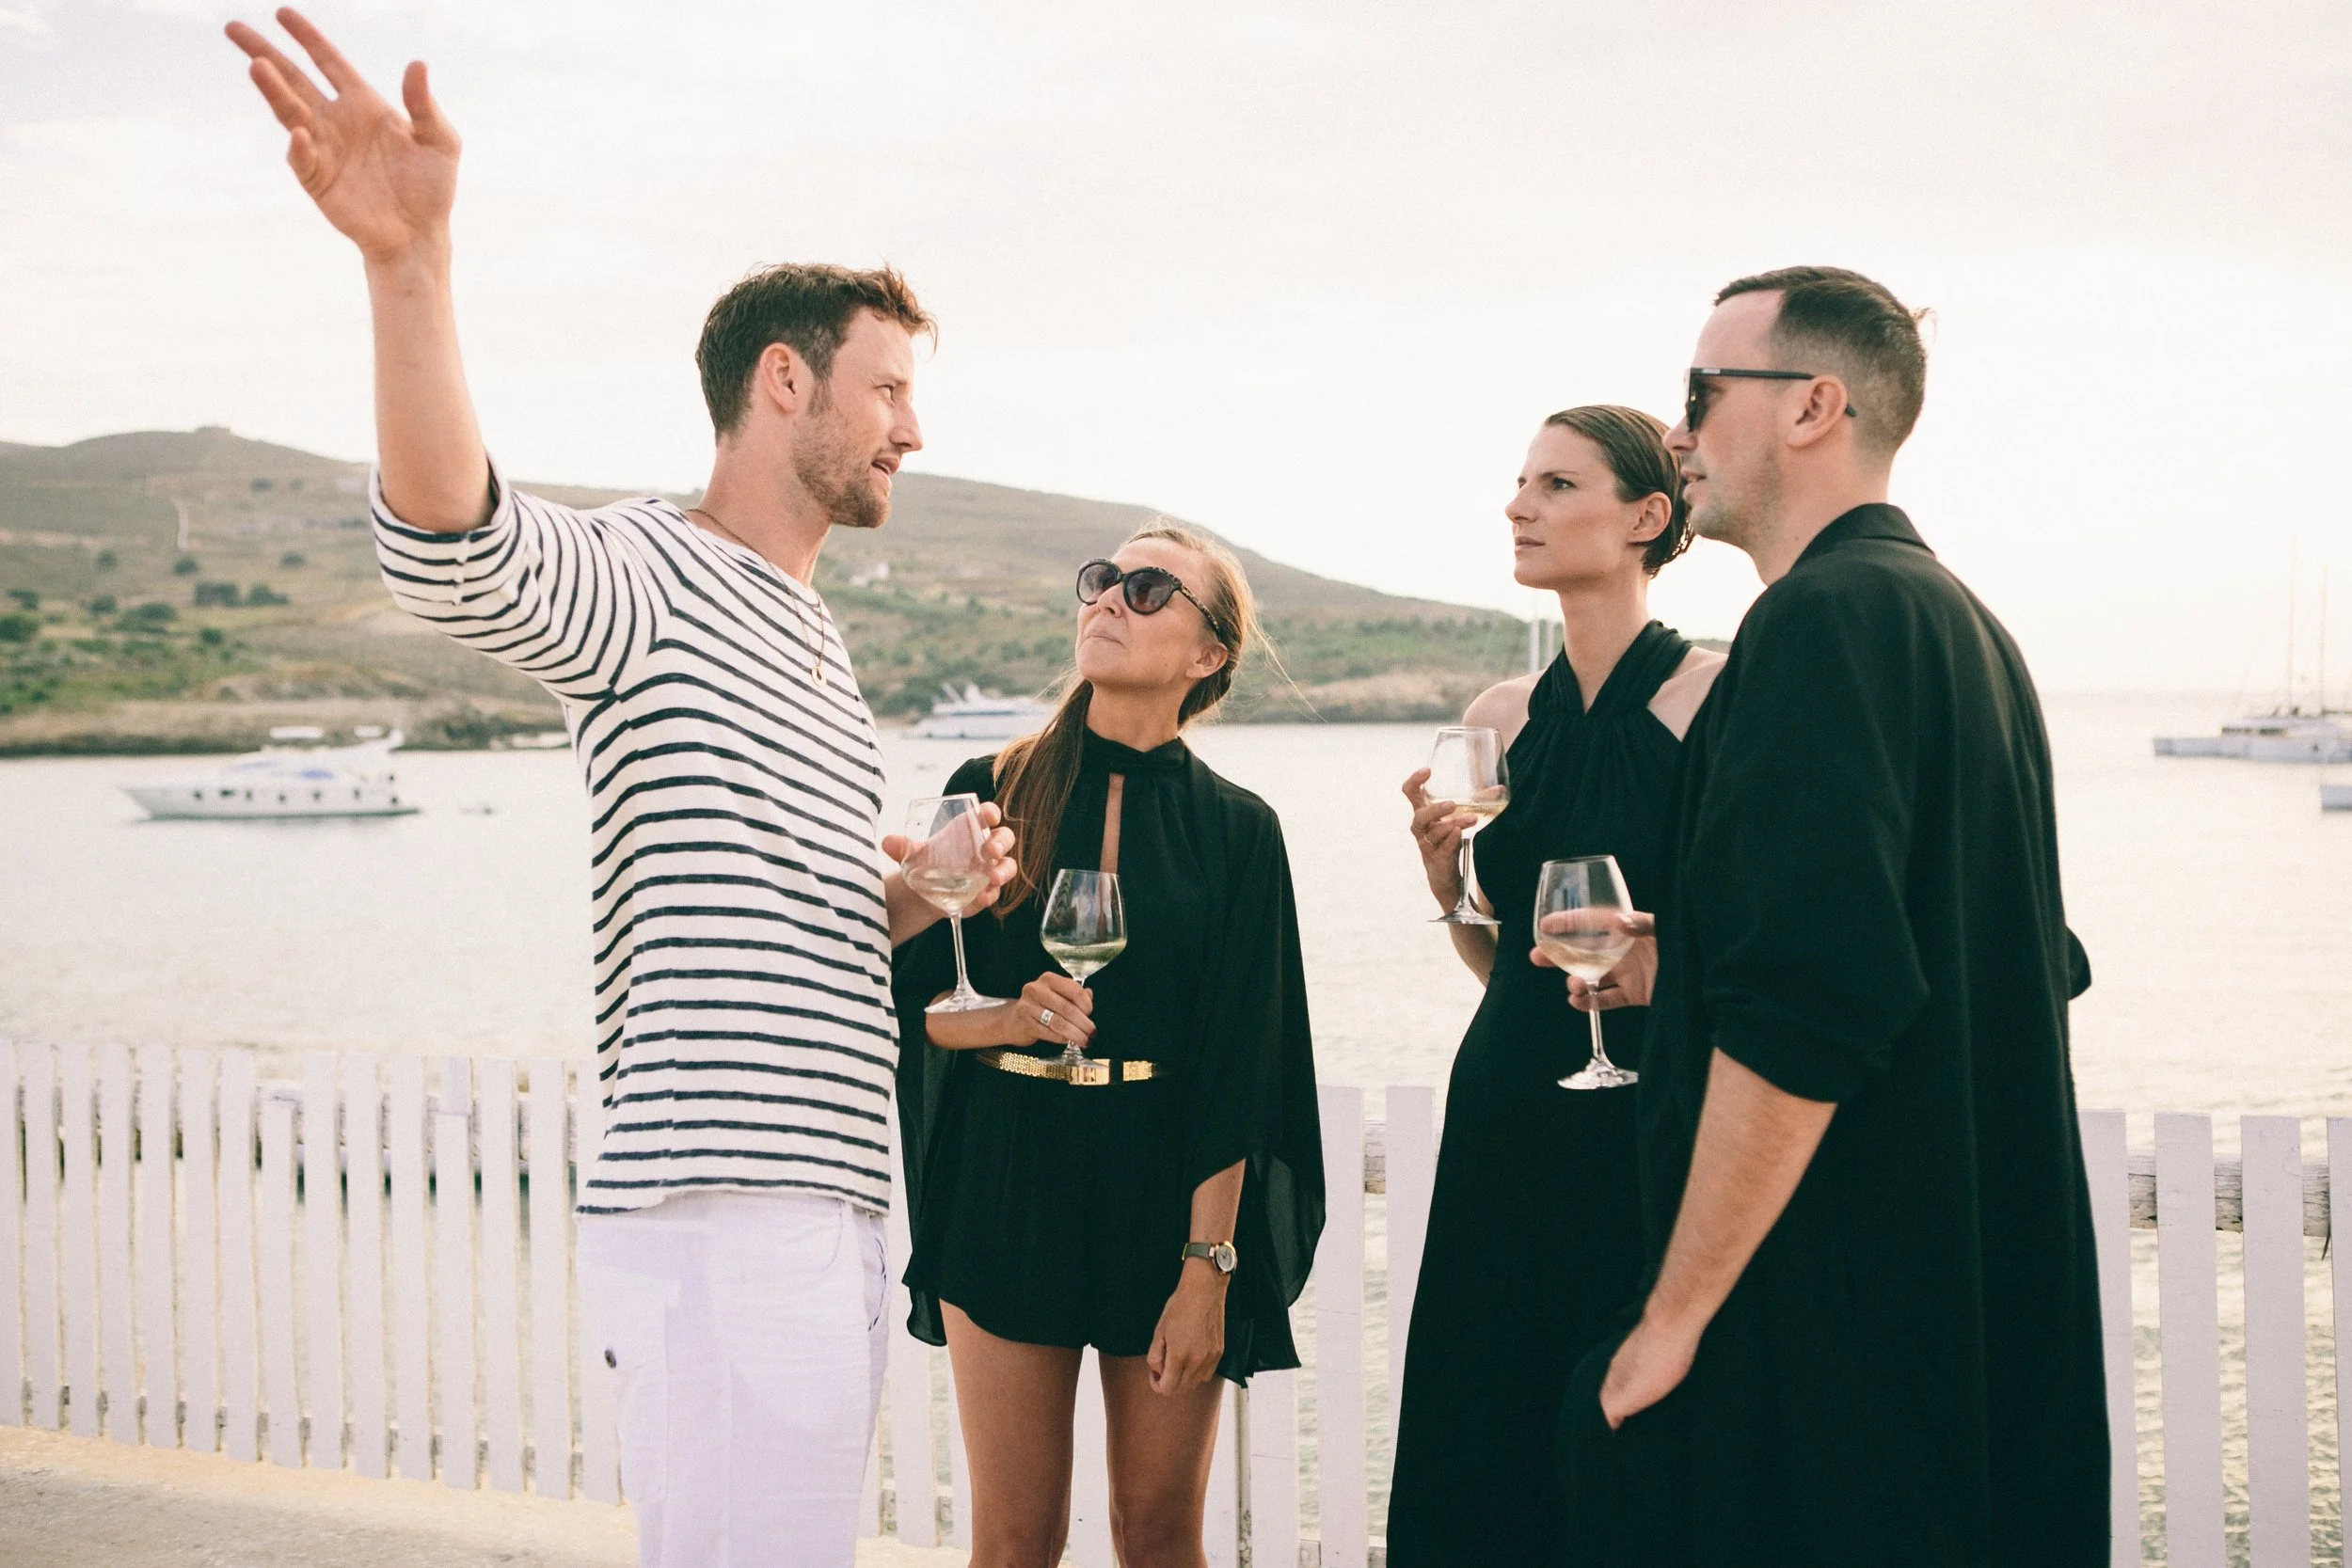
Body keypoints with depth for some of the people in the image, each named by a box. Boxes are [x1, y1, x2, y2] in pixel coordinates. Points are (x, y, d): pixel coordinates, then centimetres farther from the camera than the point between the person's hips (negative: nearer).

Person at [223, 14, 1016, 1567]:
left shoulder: (813, 637, 23)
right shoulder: (643, 576, -6)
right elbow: (459, 548, -30)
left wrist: (919, 898, 10)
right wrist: (409, 262, -43)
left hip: (828, 1208, 9)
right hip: (721, 1218, -9)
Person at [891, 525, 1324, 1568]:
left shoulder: (1236, 829, 1)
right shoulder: (994, 791, 4)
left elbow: (1237, 1070, -4)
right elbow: (914, 996, 6)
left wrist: (1207, 1268, -11)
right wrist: (1008, 1019, -15)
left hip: (1166, 1191, 0)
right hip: (1006, 1181, 1)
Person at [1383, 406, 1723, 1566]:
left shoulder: (1715, 696, -8)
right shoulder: (1499, 720, 8)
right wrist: (1445, 875, -2)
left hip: (1656, 1111, -5)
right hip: (1510, 1112, 5)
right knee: (1489, 1446, 11)